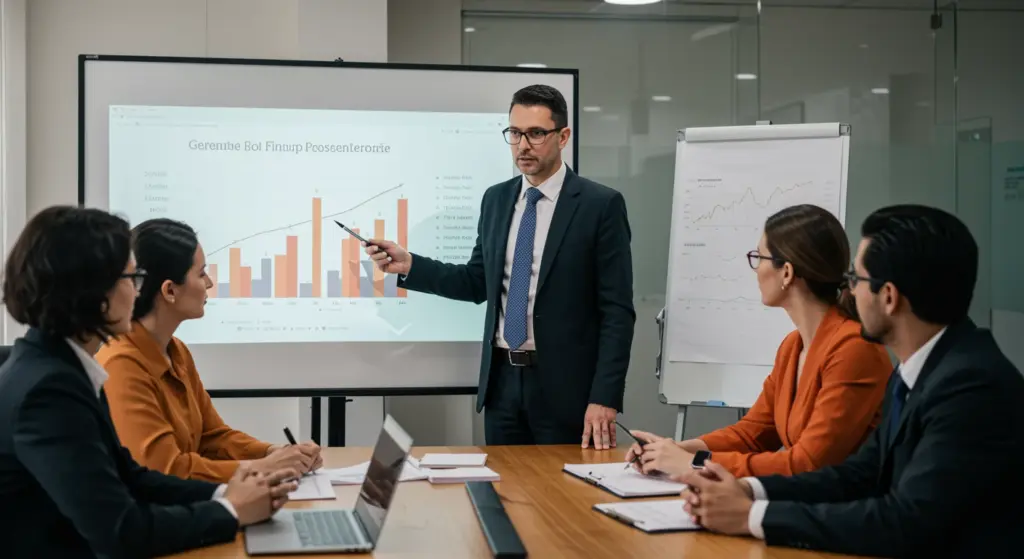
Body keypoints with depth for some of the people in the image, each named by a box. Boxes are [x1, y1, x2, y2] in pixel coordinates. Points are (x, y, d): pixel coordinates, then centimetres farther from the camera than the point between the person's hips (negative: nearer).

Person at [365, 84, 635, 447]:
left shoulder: (600, 205, -9)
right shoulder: (496, 199, 9)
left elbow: (617, 310, -11)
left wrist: (605, 398, -17)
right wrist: (409, 265, 1)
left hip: (563, 385, -5)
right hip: (502, 380, 5)